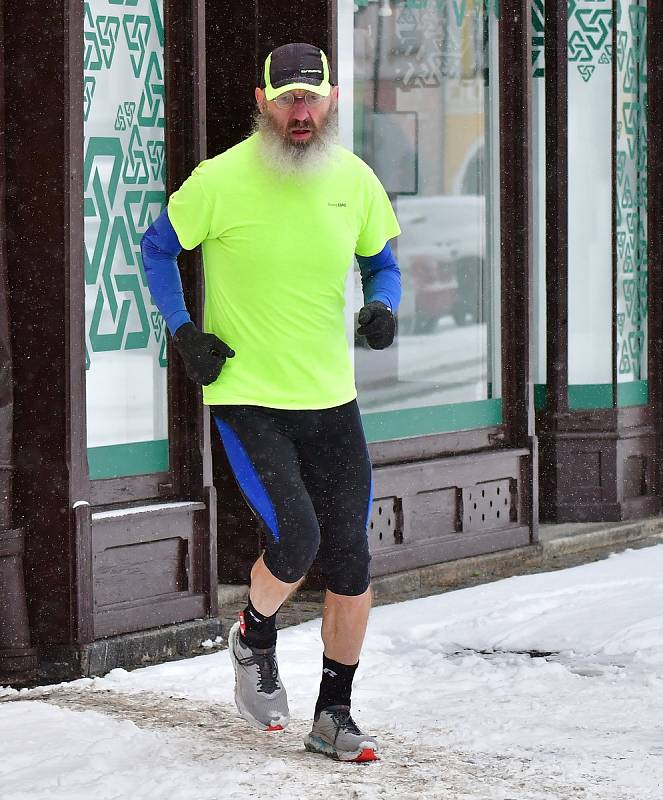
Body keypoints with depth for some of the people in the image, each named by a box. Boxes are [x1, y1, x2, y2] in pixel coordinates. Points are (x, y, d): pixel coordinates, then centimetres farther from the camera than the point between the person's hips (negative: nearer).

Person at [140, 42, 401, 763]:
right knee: (295, 541, -18)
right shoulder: (222, 180, -11)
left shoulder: (355, 180, 1)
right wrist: (184, 333, -6)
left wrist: (382, 307, -5)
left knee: (350, 563, 3)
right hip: (246, 399, -4)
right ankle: (254, 638, 16)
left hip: (331, 402, 4)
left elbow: (381, 262, 16)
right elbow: (158, 249, 4)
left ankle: (333, 716, 20)